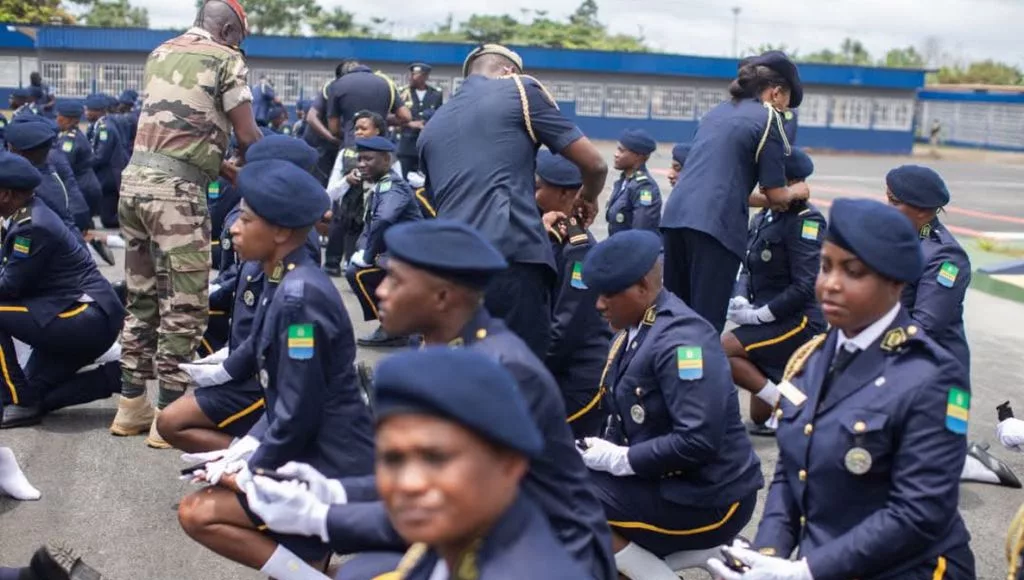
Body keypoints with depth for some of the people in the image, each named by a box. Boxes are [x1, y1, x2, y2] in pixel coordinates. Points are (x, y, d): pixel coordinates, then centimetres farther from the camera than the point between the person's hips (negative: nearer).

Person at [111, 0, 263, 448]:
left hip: (135, 179, 8)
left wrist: (224, 168, 25)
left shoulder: (160, 53, 19)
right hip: (176, 190, -8)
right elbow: (247, 137, -4)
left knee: (141, 298, 15)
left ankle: (132, 404, 22)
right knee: (184, 305, 0)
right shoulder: (226, 60, -1)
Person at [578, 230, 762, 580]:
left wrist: (619, 459, -20)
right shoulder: (633, 330, 6)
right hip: (665, 482, 9)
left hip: (705, 499, -9)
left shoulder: (681, 339, -21)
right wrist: (601, 451, -5)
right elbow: (625, 418, 13)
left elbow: (699, 441, -28)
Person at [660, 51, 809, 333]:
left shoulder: (718, 112, 22)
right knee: (706, 322, -4)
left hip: (676, 214, 7)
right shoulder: (768, 119, 1)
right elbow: (776, 195, 1)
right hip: (716, 223, -7)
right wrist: (796, 193, 22)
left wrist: (765, 199, 33)